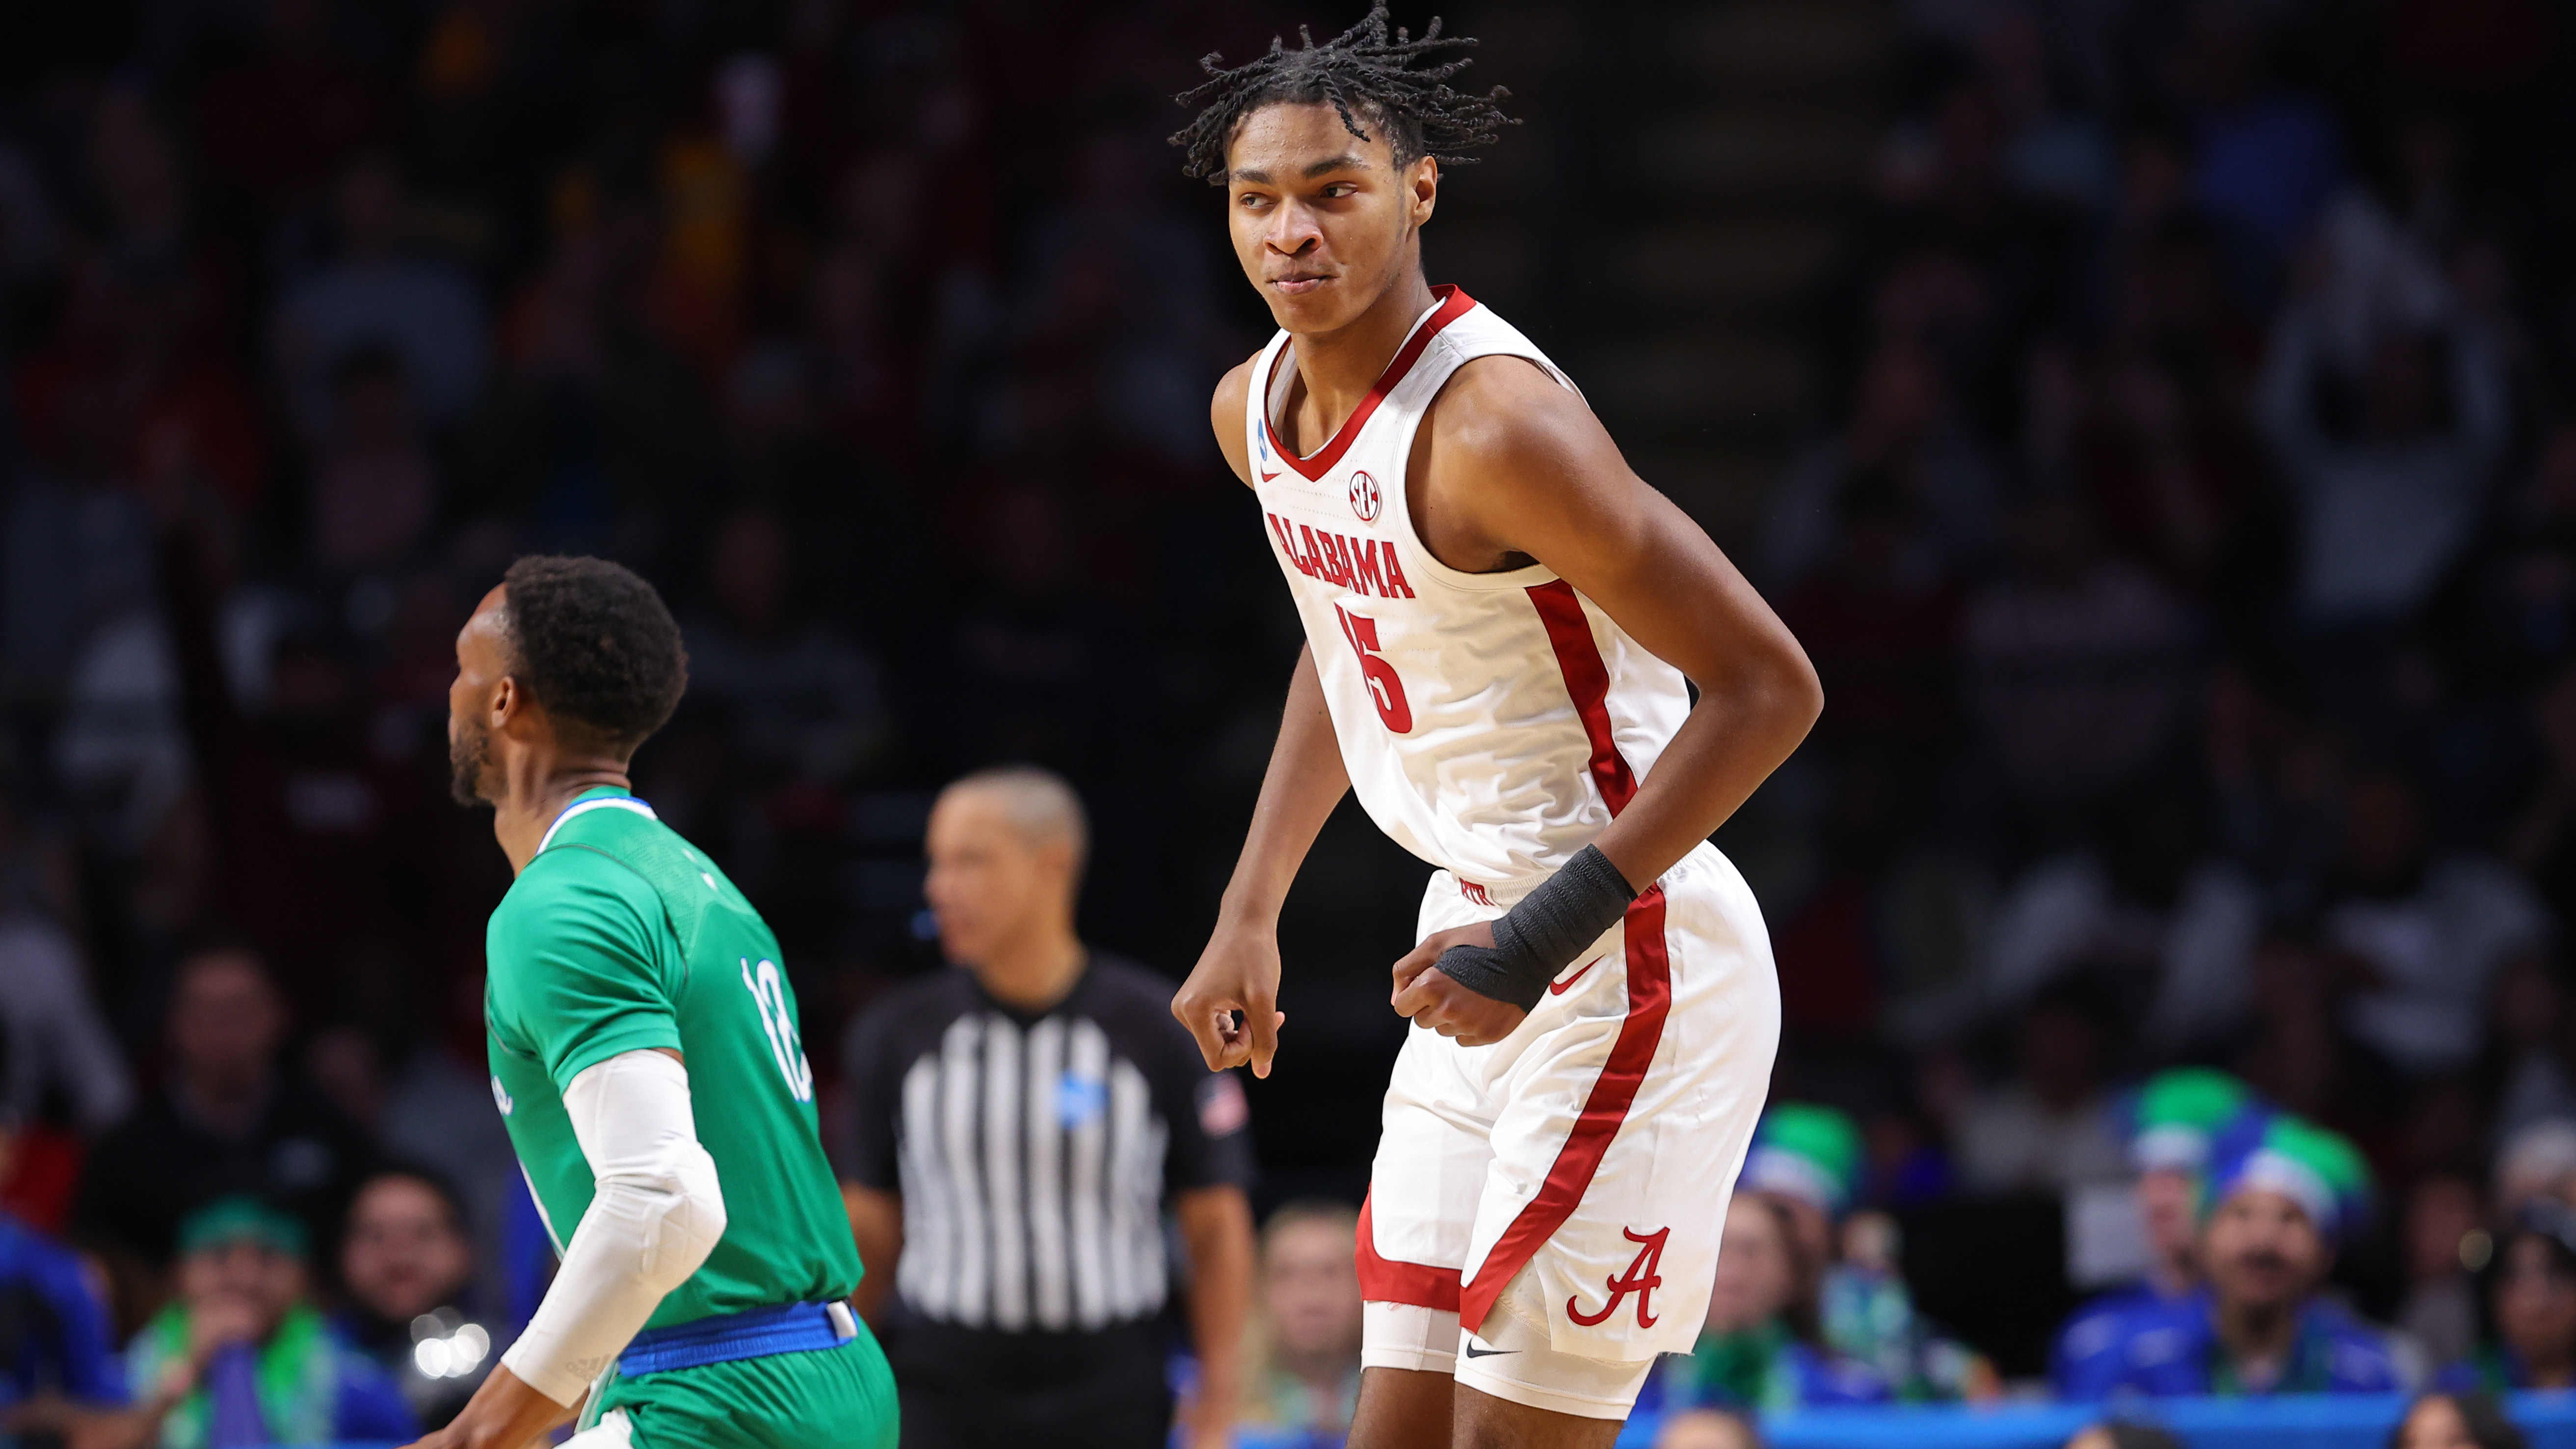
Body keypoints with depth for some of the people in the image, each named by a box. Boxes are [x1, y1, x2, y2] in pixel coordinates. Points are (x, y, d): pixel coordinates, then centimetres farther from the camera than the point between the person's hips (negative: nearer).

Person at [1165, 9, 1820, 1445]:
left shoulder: (1492, 420, -23)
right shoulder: (1256, 409, 5)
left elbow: (1768, 687, -23)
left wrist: (1550, 937, -25)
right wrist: (1251, 918, 19)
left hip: (1627, 959, -9)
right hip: (1477, 935, 9)